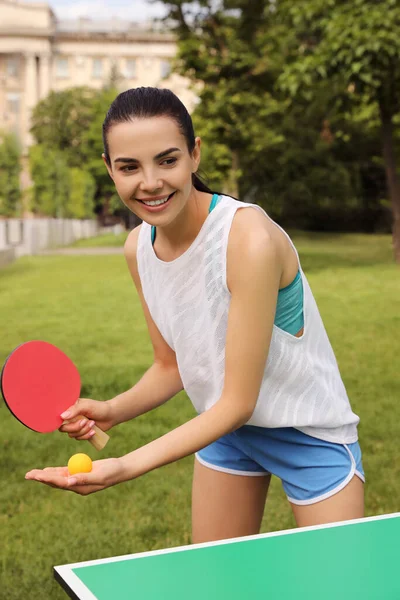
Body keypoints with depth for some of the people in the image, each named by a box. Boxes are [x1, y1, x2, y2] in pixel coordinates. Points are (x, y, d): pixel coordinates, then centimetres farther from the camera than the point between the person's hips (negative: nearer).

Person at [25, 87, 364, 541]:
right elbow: (171, 365, 2)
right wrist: (113, 411, -17)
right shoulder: (138, 247, -9)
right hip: (225, 426, 6)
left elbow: (239, 402, -28)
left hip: (309, 432, -5)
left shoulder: (250, 240, -31)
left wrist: (126, 466, -34)